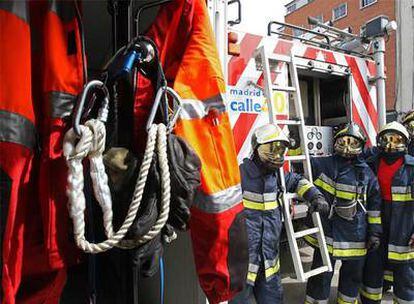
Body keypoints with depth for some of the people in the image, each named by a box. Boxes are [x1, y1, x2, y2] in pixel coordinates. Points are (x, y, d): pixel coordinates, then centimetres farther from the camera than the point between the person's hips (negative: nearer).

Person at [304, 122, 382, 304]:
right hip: (327, 232, -3)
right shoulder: (322, 165, -3)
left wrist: (375, 231, 5)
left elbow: (375, 204, 6)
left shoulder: (366, 173, 4)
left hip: (356, 236, 3)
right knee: (321, 276, 6)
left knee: (353, 275, 21)